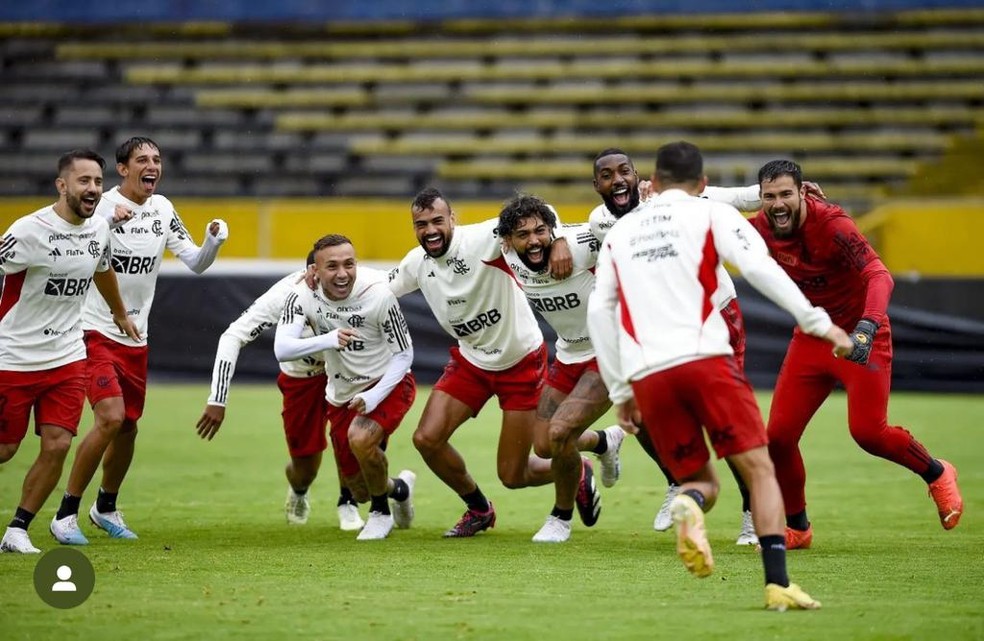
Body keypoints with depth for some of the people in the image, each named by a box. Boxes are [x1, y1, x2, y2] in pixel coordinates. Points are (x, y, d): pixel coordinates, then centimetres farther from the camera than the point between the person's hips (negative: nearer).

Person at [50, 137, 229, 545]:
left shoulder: (163, 210, 6)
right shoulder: (100, 206, -14)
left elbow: (196, 263, 9)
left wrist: (214, 239, -11)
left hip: (136, 338, 7)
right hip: (95, 331, -7)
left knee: (128, 427, 11)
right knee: (110, 418, -20)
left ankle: (106, 508, 34)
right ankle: (65, 514, -9)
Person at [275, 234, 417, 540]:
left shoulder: (378, 293, -25)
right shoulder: (303, 296, -18)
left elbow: (403, 354, -15)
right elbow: (281, 349, -31)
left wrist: (375, 396, -28)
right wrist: (327, 340, -47)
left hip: (389, 384, -4)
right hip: (343, 396, 4)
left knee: (360, 438, -34)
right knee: (360, 491, 9)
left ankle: (381, 511, -4)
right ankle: (398, 488, 48)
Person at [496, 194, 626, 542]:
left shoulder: (582, 244, -29)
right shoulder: (510, 260, -11)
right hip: (569, 355, 6)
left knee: (559, 432, -20)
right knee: (544, 446, 8)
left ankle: (562, 516, 7)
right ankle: (604, 442, 41)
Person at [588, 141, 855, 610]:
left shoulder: (619, 232, 22)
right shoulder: (712, 215, 11)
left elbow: (598, 311, 19)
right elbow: (760, 269, -4)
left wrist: (620, 391, 23)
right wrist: (817, 322, -4)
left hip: (647, 376, 4)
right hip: (703, 358, -4)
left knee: (699, 481, 13)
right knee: (759, 468, 0)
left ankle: (689, 504, -24)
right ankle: (778, 584, -16)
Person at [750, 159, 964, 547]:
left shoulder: (831, 225, -26)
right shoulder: (761, 229, -9)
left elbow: (879, 275, -36)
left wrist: (868, 324, -52)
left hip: (860, 334, -5)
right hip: (810, 337, 5)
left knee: (867, 432, -14)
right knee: (779, 435, -4)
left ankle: (936, 475, 16)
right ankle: (796, 528, 16)